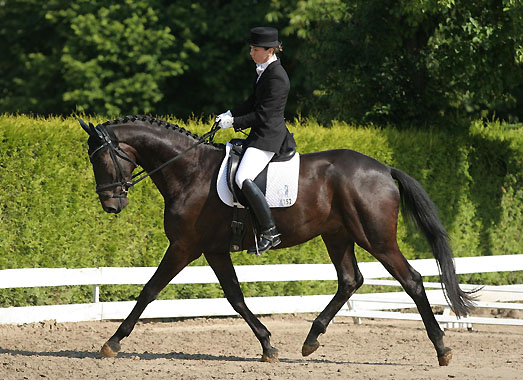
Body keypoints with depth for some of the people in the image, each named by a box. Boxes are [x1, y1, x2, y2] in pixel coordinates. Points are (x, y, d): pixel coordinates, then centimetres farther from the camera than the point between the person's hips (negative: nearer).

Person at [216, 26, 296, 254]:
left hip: (268, 136, -11)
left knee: (243, 178, -27)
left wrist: (235, 122, -14)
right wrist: (230, 115, 8)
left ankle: (270, 232, -25)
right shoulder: (263, 69, 11)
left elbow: (263, 115, -20)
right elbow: (253, 102, 21)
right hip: (261, 134, 11)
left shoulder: (276, 77, -19)